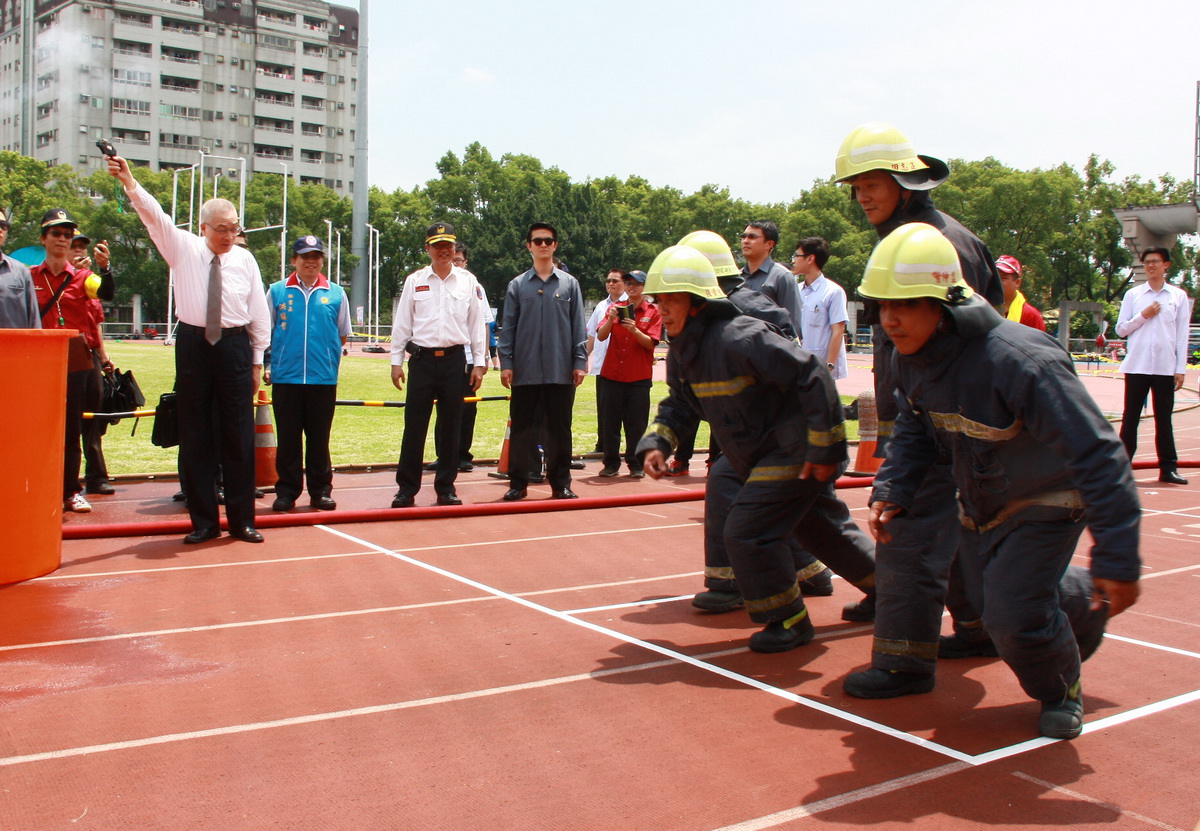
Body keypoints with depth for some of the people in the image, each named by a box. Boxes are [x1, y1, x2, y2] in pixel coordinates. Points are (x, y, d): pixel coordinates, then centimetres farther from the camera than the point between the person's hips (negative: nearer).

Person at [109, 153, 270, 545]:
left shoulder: (245, 260, 5)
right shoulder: (182, 248, 4)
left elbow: (260, 314, 6)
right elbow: (154, 215, -12)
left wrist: (257, 360, 5)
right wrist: (129, 181, -28)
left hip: (235, 347, 0)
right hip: (192, 345, 0)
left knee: (239, 435, 2)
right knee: (195, 435, 4)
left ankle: (242, 520, 11)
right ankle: (203, 521, 13)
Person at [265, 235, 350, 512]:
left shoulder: (336, 294, 7)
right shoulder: (277, 291, 7)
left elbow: (343, 335, 14)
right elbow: (264, 332, 12)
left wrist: (326, 355, 6)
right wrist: (268, 364, 5)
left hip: (324, 378, 0)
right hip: (285, 377, 0)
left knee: (319, 439, 7)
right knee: (288, 439, 5)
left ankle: (320, 491, 16)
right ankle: (286, 491, 13)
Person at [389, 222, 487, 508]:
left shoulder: (468, 281, 6)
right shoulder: (415, 280, 6)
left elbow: (477, 323, 7)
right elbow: (402, 323, 7)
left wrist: (479, 363, 3)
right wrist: (396, 361, 2)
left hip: (454, 358, 1)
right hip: (421, 358, 0)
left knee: (451, 426, 5)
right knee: (414, 425, -1)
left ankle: (446, 487, 15)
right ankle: (407, 489, 7)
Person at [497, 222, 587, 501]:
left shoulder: (569, 284, 8)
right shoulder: (517, 285, 8)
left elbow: (578, 327, 6)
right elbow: (508, 327, 6)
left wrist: (580, 362, -1)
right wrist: (506, 363, -2)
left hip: (560, 371, 0)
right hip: (525, 372, 0)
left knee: (559, 430, 5)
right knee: (522, 430, 4)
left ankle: (560, 483, 14)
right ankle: (518, 483, 13)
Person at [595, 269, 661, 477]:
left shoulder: (653, 311, 4)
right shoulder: (615, 308, 11)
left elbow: (650, 343, -5)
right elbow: (601, 336, -1)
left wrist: (635, 330, -22)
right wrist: (611, 320, -18)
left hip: (639, 376, -2)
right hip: (612, 374, 2)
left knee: (637, 424, 0)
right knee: (610, 421, 3)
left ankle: (636, 464, 9)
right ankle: (611, 463, 10)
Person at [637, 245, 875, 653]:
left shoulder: (739, 338, -28)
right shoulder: (680, 353, 0)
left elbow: (813, 376, -28)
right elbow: (677, 404, 15)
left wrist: (826, 448, -25)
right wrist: (656, 443, -5)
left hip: (796, 450, -10)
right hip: (761, 454, 10)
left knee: (747, 531, -15)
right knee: (816, 527, 24)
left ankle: (789, 620, 6)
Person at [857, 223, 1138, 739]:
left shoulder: (1019, 361, -37)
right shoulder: (909, 359, -14)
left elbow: (1097, 456, -33)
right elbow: (913, 431, 6)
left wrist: (1117, 561, -33)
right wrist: (893, 491, -12)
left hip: (1045, 503, -7)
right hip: (981, 507, 7)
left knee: (1014, 614, -18)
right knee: (990, 606, 16)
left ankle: (1062, 692, 17)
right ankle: (1085, 608, 47)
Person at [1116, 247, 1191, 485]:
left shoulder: (1179, 296, 7)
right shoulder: (1133, 295, 7)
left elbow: (1182, 335, 4)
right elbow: (1121, 329, 5)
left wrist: (1181, 369, -1)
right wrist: (1143, 316, -10)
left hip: (1166, 367, 0)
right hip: (1137, 365, 0)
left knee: (1164, 418, 4)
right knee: (1130, 417, 3)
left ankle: (1168, 468, 7)